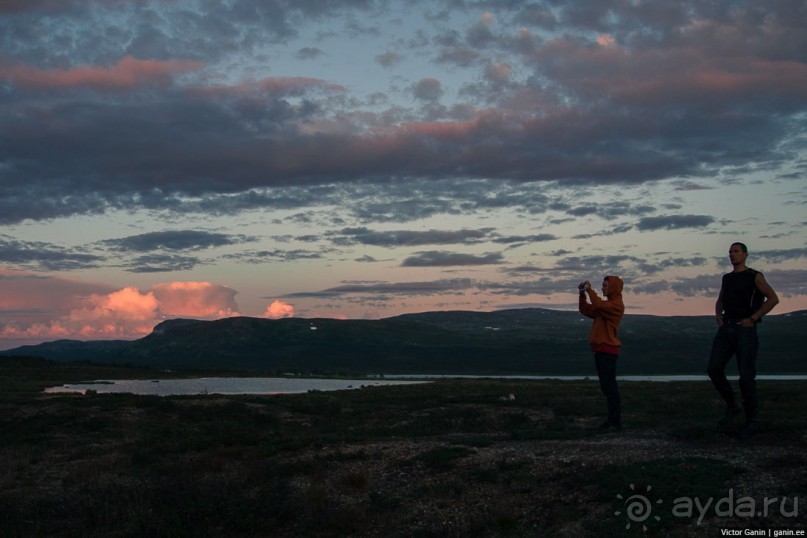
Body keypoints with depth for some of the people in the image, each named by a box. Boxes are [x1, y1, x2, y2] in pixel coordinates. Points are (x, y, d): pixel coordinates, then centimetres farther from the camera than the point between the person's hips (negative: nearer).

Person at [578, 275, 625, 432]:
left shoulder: (617, 304, -10)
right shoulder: (606, 304, 19)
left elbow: (598, 305, -28)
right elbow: (586, 310, 17)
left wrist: (589, 290, -16)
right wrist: (582, 294, 5)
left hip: (608, 350, -10)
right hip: (600, 349, 10)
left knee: (609, 385, -11)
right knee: (606, 385, 12)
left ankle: (616, 422, -11)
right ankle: (612, 419, 17)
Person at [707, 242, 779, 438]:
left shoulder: (755, 276, -1)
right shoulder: (727, 278, 18)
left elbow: (773, 299, -9)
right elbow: (719, 302, 29)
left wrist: (752, 319, -13)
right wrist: (718, 317, 7)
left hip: (745, 331, -6)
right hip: (726, 330, 6)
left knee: (746, 377, -8)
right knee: (714, 369, -10)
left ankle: (751, 420, 6)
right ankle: (732, 406, 10)